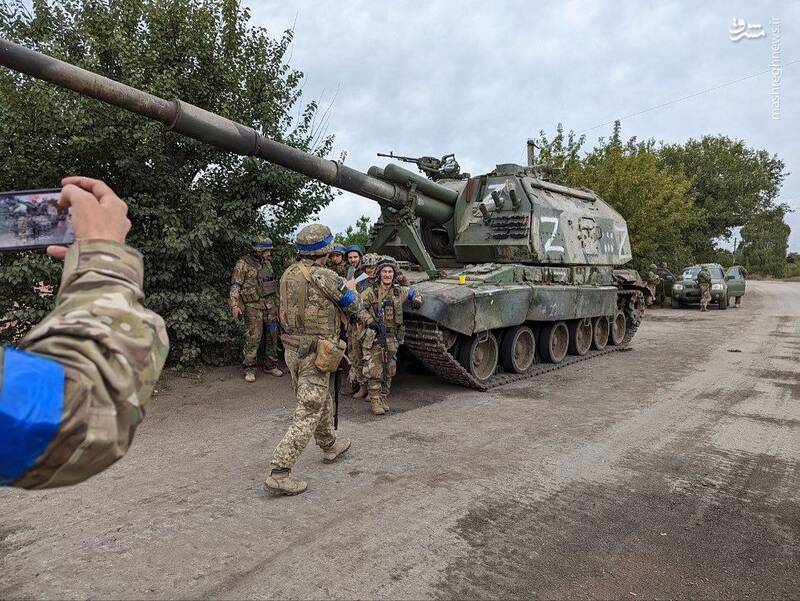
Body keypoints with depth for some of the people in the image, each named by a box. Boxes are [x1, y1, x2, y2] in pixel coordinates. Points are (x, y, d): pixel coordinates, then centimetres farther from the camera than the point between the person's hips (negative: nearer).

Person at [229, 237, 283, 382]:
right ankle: (249, 370, 4)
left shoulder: (267, 263, 14)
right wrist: (234, 304, -22)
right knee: (253, 339, -8)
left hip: (270, 305, 6)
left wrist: (277, 304, 20)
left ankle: (271, 366, 22)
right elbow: (235, 285, -11)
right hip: (253, 306, -6)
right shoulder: (243, 264, -6)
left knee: (272, 337, 9)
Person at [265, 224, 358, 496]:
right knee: (307, 414, -2)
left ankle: (330, 445, 44)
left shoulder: (288, 274, 5)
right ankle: (279, 473, -1)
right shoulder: (323, 276, -17)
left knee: (321, 400, 26)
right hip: (315, 353, -8)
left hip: (291, 348, 8)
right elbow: (352, 305, -6)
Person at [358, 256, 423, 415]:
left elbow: (414, 293, 26)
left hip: (392, 338, 4)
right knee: (374, 371, -6)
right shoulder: (370, 292, -5)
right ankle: (375, 401, 4)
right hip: (373, 337, -4)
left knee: (388, 371, 10)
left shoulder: (399, 291, 8)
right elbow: (359, 309, -12)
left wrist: (417, 301, 4)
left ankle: (384, 399, 23)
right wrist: (372, 323, -21)